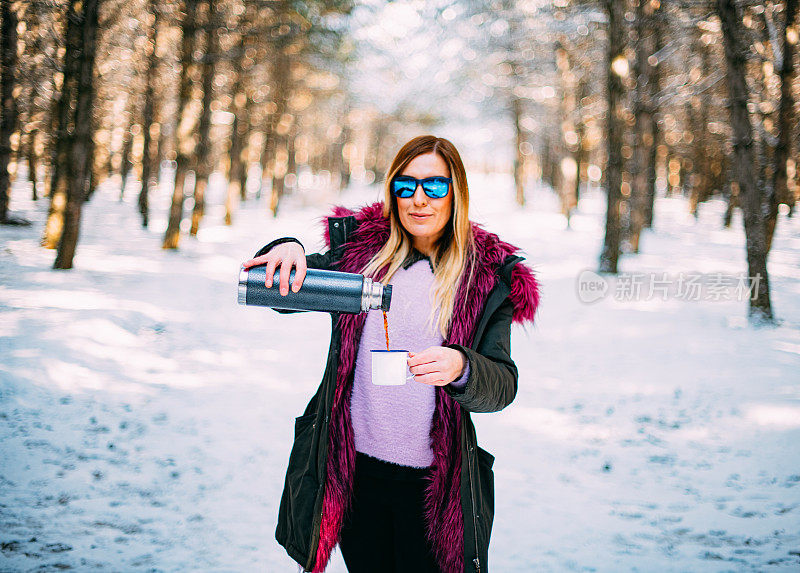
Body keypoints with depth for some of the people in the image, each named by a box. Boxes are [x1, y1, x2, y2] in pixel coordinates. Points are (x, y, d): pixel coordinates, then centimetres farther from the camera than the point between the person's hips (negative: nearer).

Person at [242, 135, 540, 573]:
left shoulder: (486, 276, -3)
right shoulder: (359, 248, 2)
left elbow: (503, 385, -8)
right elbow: (282, 291, 3)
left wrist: (460, 368, -31)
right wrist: (285, 253, -19)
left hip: (432, 484, -2)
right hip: (353, 469, 2)